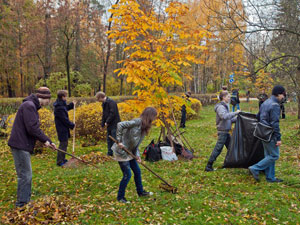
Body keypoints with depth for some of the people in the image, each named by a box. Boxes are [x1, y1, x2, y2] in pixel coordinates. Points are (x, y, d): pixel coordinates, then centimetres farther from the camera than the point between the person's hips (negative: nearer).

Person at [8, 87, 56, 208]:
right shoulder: (29, 105, -16)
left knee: (26, 175, 16)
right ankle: (21, 204, 1)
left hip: (23, 146, 10)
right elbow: (32, 128, -22)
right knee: (25, 175, -6)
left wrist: (49, 141, 15)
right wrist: (45, 140, -9)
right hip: (20, 145, -10)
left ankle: (26, 201, 25)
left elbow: (36, 128, 21)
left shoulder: (33, 107, 17)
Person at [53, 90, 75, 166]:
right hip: (62, 129, -11)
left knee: (64, 144, 18)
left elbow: (66, 108, 32)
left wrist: (72, 104, 19)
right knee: (63, 144, -5)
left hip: (63, 128, 11)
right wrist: (72, 125, -12)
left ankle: (62, 159, 29)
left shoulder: (61, 105, 9)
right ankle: (59, 161, 1)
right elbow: (64, 119, -22)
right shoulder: (59, 108, -23)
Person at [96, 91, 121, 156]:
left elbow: (113, 113, -22)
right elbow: (104, 114, 19)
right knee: (109, 139, 14)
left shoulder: (111, 102, -16)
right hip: (109, 125, 10)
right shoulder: (104, 103, 14)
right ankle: (110, 153, 23)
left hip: (114, 125, -10)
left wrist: (107, 122, -16)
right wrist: (103, 124, 13)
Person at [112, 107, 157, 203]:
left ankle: (140, 192, 37)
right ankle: (120, 197, 16)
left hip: (129, 152, 9)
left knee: (137, 171, 18)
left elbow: (136, 143, 8)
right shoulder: (137, 121, -20)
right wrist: (119, 141, -26)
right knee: (127, 175, -2)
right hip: (121, 151, -9)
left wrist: (137, 155, -4)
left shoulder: (144, 127, 8)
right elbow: (120, 125, -27)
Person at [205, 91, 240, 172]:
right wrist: (235, 113, -28)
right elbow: (224, 116, -33)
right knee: (218, 149, -8)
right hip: (222, 131, -10)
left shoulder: (225, 106, 16)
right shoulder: (220, 107, -15)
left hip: (226, 131, 10)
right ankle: (208, 166, -2)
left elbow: (229, 119, 18)